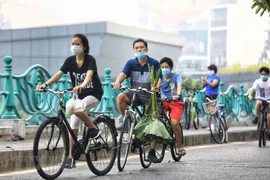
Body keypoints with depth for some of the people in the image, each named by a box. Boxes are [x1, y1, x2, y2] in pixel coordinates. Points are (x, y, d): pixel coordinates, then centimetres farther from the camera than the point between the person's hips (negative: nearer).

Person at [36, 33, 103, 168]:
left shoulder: (90, 60, -12)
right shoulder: (70, 60, 0)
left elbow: (89, 74, -31)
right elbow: (59, 74, -11)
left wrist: (82, 85, -52)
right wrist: (45, 84, -28)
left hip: (93, 94, -5)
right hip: (79, 96, 5)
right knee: (73, 126, -1)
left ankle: (93, 129, -13)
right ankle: (71, 157, 3)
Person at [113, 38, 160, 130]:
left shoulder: (154, 63, -5)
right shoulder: (130, 63, 0)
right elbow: (123, 74, -16)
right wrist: (117, 82, -39)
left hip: (149, 95, -2)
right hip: (134, 93, 2)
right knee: (120, 97, -25)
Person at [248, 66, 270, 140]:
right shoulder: (257, 81, -5)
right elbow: (253, 89, -18)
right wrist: (250, 95, -38)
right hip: (259, 99, 0)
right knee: (259, 102, -38)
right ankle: (256, 117, -16)